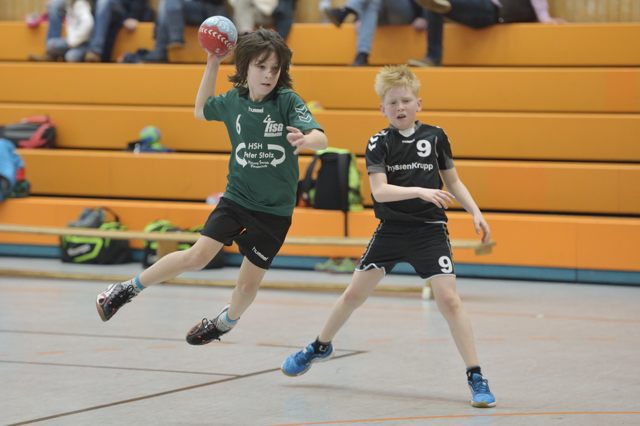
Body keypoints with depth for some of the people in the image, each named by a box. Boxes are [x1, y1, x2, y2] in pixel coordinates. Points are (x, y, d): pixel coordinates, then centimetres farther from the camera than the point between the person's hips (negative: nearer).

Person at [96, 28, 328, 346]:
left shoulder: (288, 101, -14)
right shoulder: (233, 100, -4)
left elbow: (321, 139, -26)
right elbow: (201, 111, 17)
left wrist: (306, 139, -50)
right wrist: (212, 66, 6)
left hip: (275, 210, -1)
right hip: (237, 197, 1)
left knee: (248, 283, 4)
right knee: (197, 256, -13)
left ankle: (224, 323, 36)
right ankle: (128, 289, 4)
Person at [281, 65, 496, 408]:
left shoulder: (435, 137, 0)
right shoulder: (379, 143, -4)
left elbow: (453, 180, 11)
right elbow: (380, 190, -16)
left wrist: (475, 212, -1)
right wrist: (420, 191, -29)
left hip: (429, 231, -1)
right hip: (390, 229, 1)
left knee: (448, 299, -13)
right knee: (354, 293, 11)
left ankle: (475, 377, -9)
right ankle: (320, 347, 36)